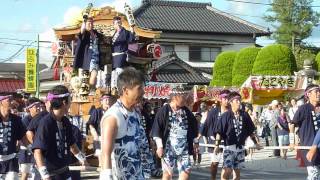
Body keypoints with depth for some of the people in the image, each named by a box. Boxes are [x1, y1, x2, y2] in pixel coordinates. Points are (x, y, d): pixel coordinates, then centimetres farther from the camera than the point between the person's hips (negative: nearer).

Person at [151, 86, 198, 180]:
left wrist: (195, 142, 18)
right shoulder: (164, 110, -7)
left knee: (186, 170, -2)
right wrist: (159, 146, -13)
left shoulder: (186, 111, 9)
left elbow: (193, 126, 20)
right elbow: (156, 130, -9)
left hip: (184, 148, 5)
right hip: (168, 148, -5)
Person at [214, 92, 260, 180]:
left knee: (237, 171, 11)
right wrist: (217, 145, -14)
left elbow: (250, 131, 14)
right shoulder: (226, 116, -7)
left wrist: (255, 143, 17)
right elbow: (219, 132, -8)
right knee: (227, 170, -15)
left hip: (240, 147, 5)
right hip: (229, 147, -5)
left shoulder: (244, 115, 5)